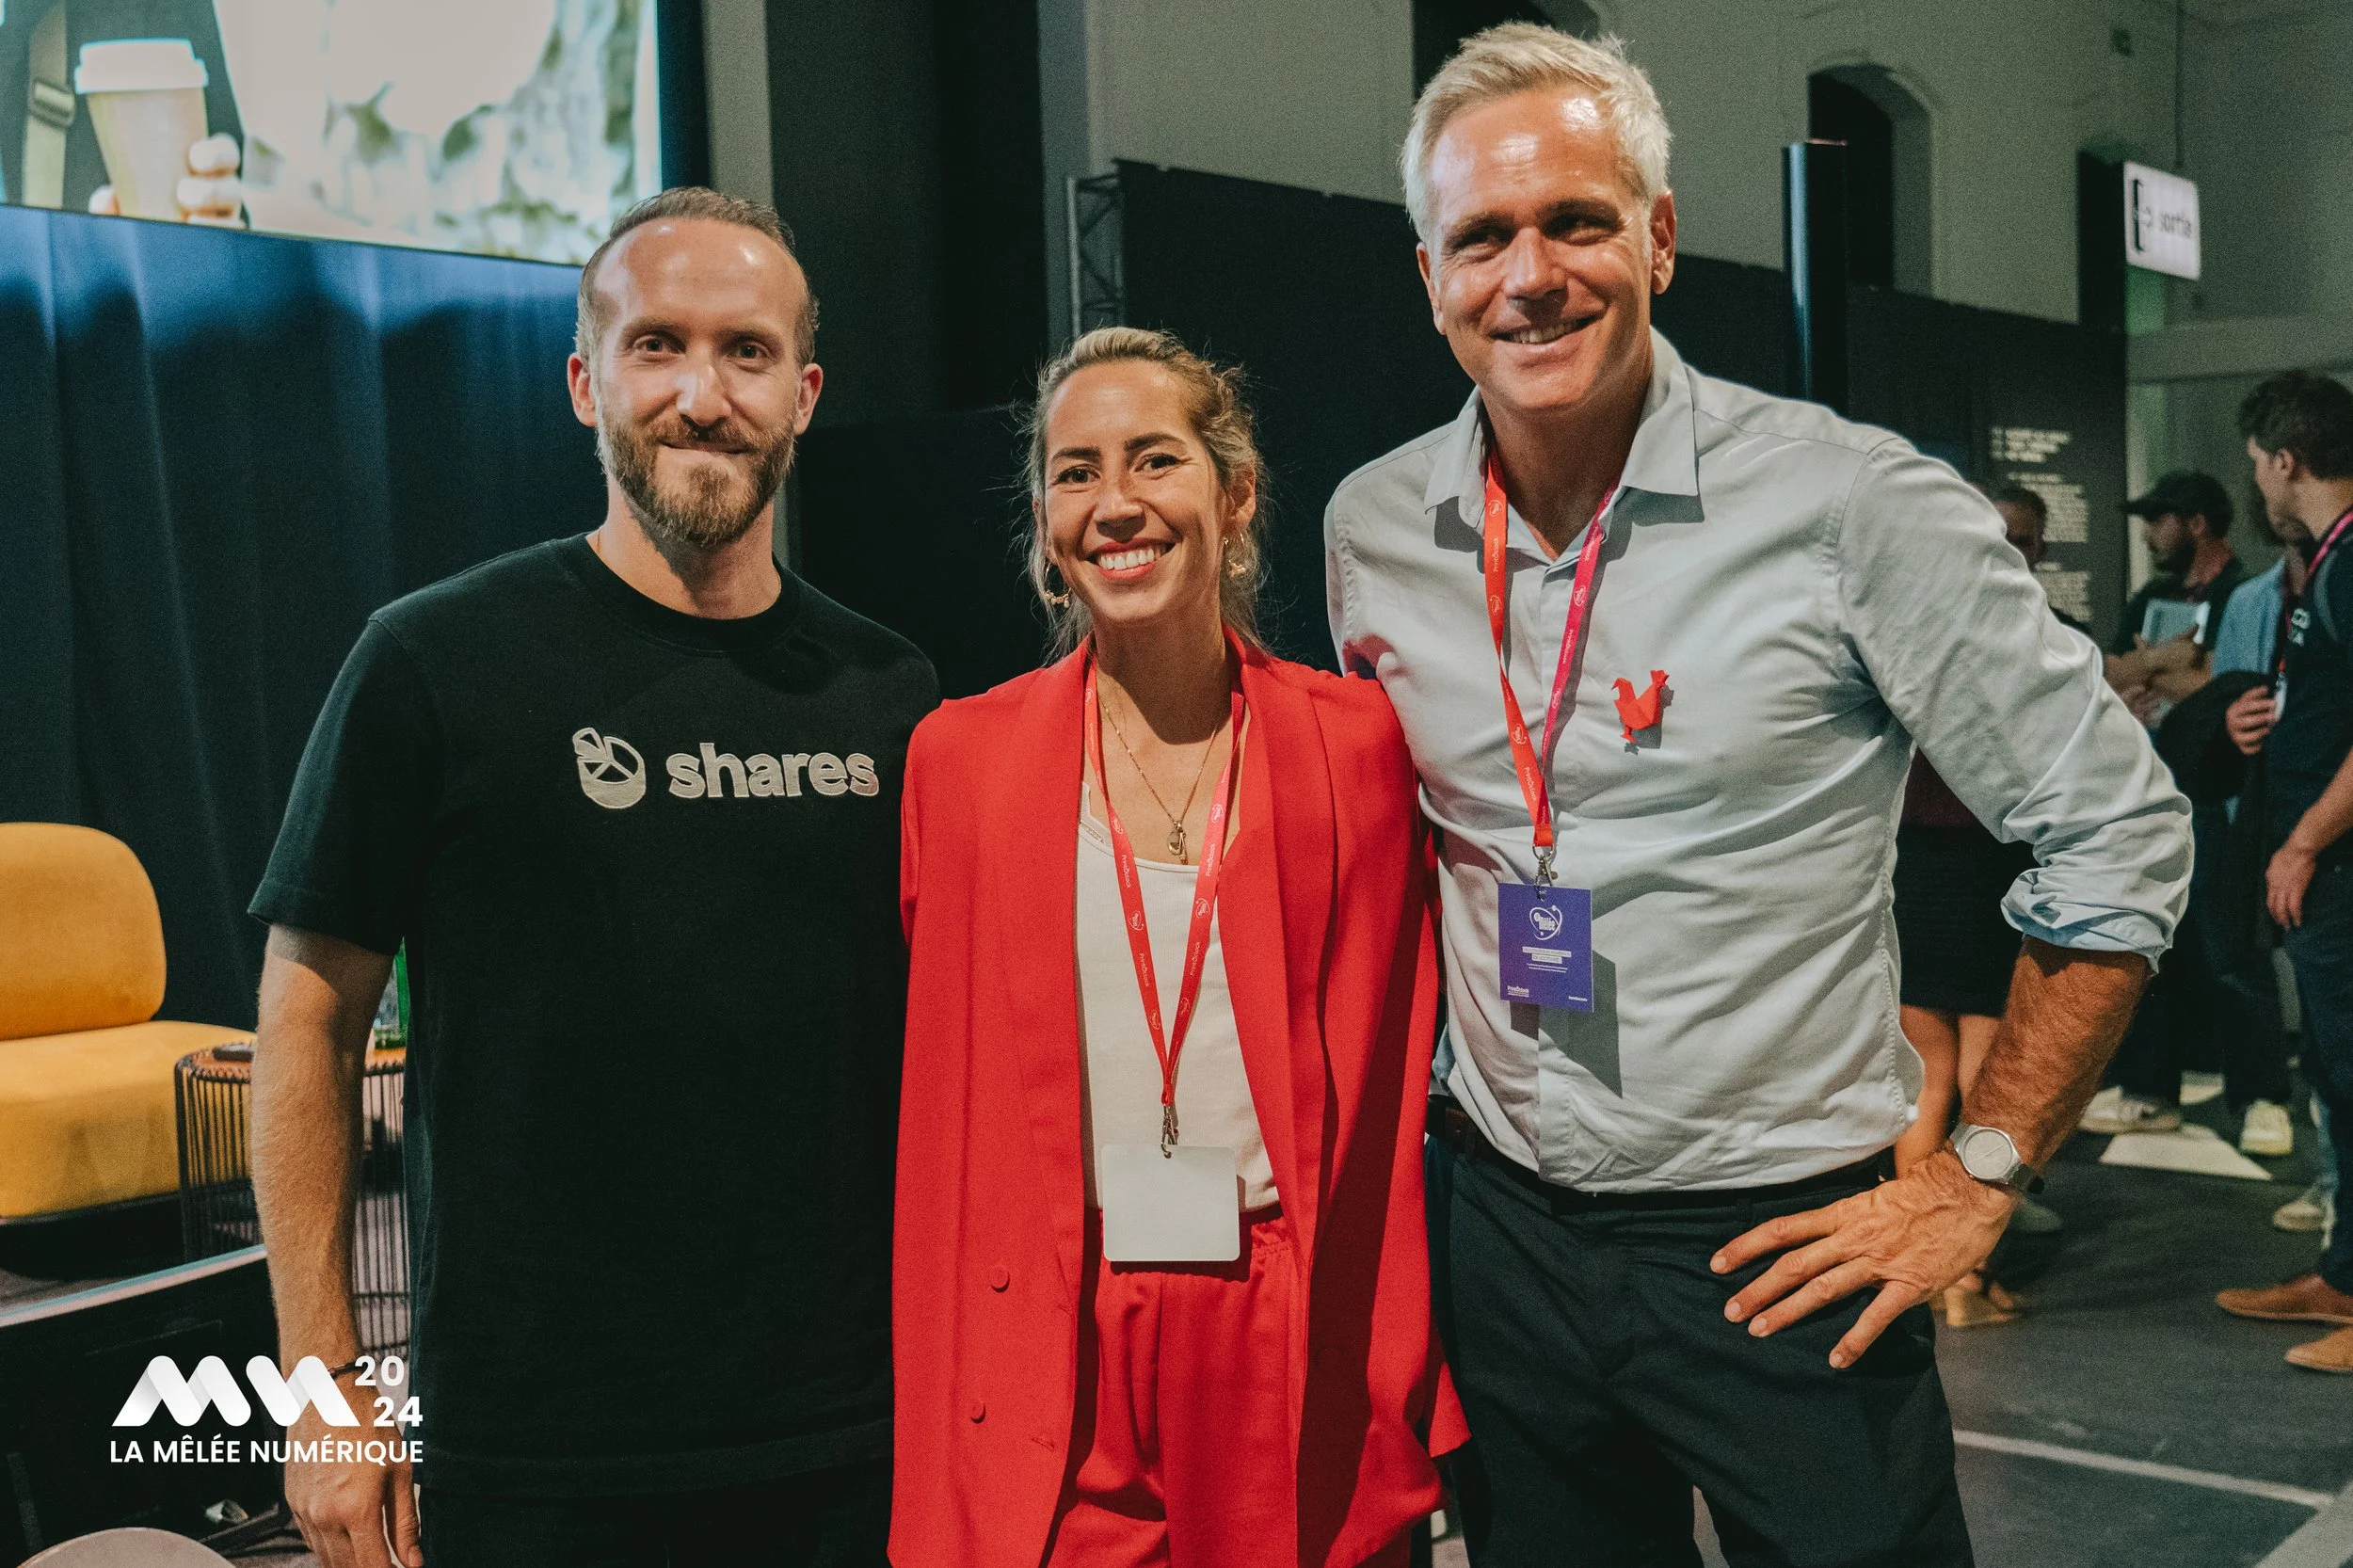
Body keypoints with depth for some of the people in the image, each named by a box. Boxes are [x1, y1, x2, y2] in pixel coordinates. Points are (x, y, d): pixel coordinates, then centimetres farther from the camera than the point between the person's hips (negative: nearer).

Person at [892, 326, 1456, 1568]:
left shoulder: (1356, 741, 1)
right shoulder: (960, 754, 2)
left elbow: (1384, 1085, 4)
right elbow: (937, 1111, 5)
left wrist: (1399, 1398, 1)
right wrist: (938, 1449, 3)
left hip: (1295, 1364, 0)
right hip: (1051, 1366, 0)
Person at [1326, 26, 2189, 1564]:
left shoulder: (1851, 502, -14)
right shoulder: (1372, 528, 0)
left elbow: (2117, 828, -9)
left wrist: (1982, 1174, -9)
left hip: (1777, 1251, -4)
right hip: (1499, 1225, 4)